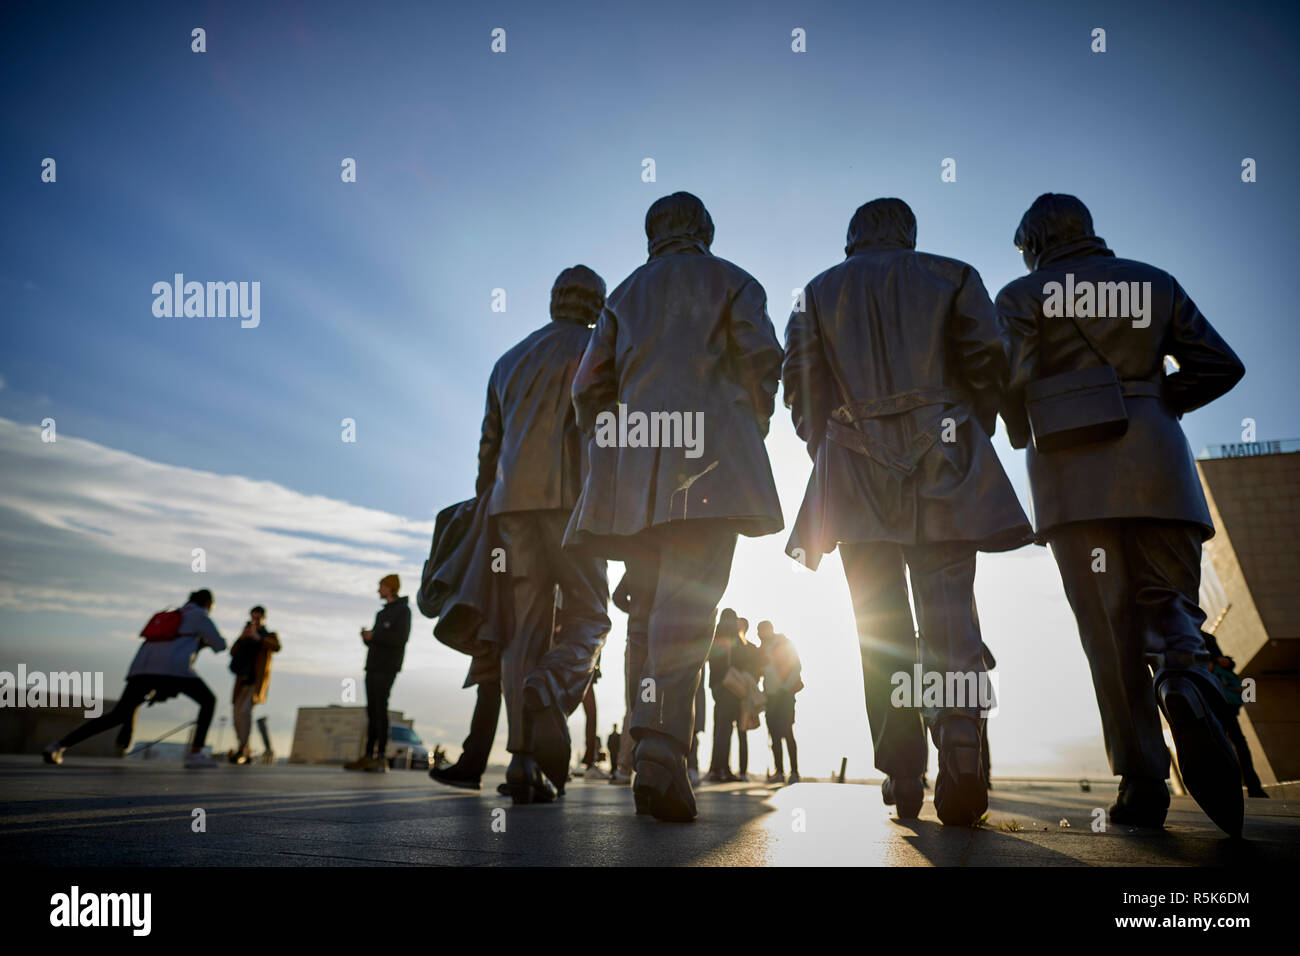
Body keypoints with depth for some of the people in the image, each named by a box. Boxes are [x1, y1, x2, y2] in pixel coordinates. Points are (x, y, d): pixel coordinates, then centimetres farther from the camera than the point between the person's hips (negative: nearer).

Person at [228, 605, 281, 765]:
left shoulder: (270, 636, 8)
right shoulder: (245, 638, 20)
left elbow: (276, 647, -15)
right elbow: (233, 652, 4)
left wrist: (258, 638, -28)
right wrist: (242, 638, -13)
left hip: (257, 682, -5)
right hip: (243, 682, 5)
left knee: (244, 711, -24)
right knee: (238, 717, 4)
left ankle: (241, 749, -22)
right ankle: (246, 755, 15)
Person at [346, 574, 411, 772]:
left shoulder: (403, 610, -3)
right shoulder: (382, 613, 23)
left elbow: (400, 638, -16)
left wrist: (373, 636, -12)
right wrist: (366, 636, 0)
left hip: (387, 667, -8)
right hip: (373, 667, 8)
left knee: (380, 709, -13)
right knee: (372, 711, 4)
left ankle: (381, 759, -14)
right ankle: (368, 756, 4)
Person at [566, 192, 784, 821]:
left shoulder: (625, 294, 24)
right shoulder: (731, 281, 16)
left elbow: (590, 384, 14)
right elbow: (762, 360, 1)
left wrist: (609, 447, 19)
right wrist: (753, 431, 12)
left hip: (635, 460, 4)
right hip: (710, 454, -3)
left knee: (656, 601, 9)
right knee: (690, 599, -15)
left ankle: (655, 742, 9)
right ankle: (662, 750, -29)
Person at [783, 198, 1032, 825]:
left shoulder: (819, 292, 16)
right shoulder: (951, 277, 14)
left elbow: (801, 384, 7)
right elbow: (987, 360, 3)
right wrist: (972, 436, 13)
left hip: (855, 469, 1)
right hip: (941, 466, 0)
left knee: (881, 626, 3)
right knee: (950, 611, -3)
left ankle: (902, 780, 2)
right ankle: (961, 755, -22)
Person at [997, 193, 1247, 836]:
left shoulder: (1023, 295, 6)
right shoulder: (1156, 283, 16)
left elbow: (1012, 380, -9)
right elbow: (1220, 366, 9)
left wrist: (1024, 439, 9)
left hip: (1071, 473, -2)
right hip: (1155, 466, 3)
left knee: (1109, 621, -1)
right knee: (1167, 603, 9)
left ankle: (1141, 779, -6)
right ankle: (1186, 685, -25)